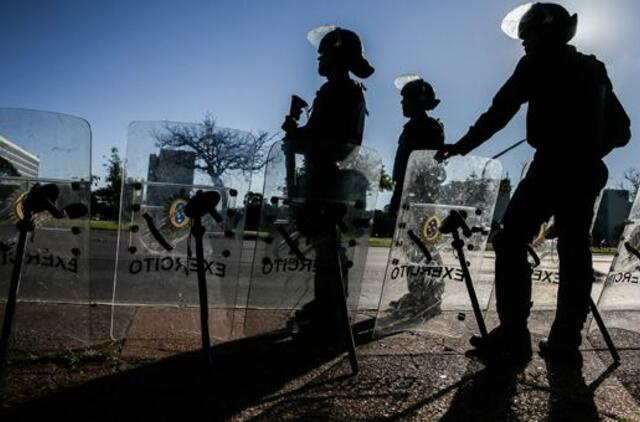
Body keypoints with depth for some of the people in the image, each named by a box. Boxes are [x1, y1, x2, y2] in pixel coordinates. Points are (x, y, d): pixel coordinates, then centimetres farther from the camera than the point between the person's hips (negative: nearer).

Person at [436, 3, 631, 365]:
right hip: (588, 172, 7)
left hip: (551, 168, -7)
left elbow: (501, 111, -3)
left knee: (511, 243, -4)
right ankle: (566, 342, 7)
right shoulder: (594, 69, 21)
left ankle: (513, 334, -8)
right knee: (575, 253, 7)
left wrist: (462, 145, 2)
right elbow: (621, 130, 20)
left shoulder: (539, 62, 3)